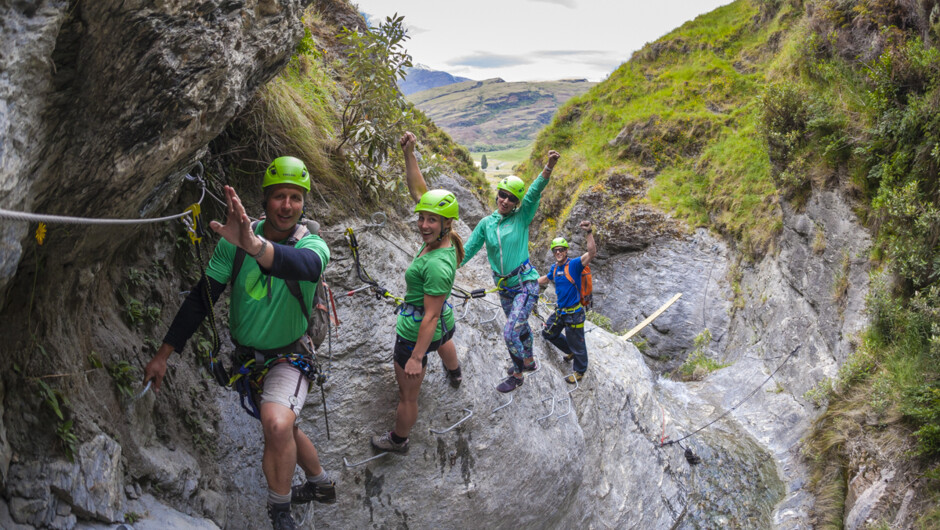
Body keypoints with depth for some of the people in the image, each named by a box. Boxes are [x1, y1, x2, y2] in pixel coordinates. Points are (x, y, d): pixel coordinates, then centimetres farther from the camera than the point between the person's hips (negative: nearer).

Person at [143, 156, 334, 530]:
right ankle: (321, 485, 49)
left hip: (288, 357, -4)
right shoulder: (234, 241, -14)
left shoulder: (312, 244, -22)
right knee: (283, 429, 22)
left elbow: (305, 265, -48)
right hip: (244, 355, 4)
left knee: (277, 425, -31)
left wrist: (254, 245, -67)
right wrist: (163, 354, -11)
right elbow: (201, 297, -9)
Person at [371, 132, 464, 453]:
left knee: (407, 394, 12)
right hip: (442, 322, 11)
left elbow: (430, 317, -30)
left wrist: (416, 357, -27)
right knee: (444, 340, 45)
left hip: (416, 332, -10)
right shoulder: (440, 237, -12)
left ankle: (398, 441, 35)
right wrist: (409, 153, -14)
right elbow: (418, 189, -7)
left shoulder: (437, 265, -35)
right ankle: (454, 375, 79)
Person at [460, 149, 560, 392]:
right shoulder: (486, 223, 2)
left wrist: (549, 167, -40)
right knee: (521, 326, 23)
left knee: (510, 332, -12)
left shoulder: (521, 218, -8)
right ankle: (528, 361, 48)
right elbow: (468, 249, 3)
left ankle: (517, 375, 10)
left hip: (526, 284, -5)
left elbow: (535, 192, -24)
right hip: (504, 288, 5)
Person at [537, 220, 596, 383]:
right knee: (548, 333, 23)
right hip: (560, 312, 8)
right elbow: (545, 279, 25)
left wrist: (589, 233, -46)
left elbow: (592, 252, -35)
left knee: (576, 344, 6)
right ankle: (570, 351, 43)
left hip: (573, 313, -8)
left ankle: (580, 371, 28)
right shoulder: (554, 268, 2)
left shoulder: (574, 265, -18)